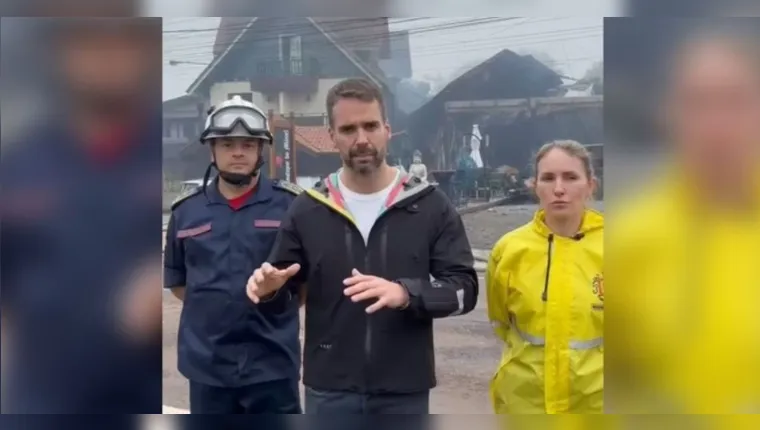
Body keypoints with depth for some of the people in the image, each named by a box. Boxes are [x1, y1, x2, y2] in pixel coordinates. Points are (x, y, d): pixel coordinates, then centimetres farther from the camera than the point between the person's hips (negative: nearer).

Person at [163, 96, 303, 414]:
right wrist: (212, 308, 7)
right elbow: (176, 281, 16)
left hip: (273, 361, -3)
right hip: (207, 364, 3)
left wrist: (280, 304, -1)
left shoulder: (290, 205, -4)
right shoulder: (186, 210, 5)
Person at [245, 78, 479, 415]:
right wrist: (268, 287, -16)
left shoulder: (429, 206, -3)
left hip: (404, 391, -1)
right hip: (329, 390, 1)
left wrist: (407, 293, -25)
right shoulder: (308, 210, 1)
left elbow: (464, 288, -6)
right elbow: (284, 287, 9)